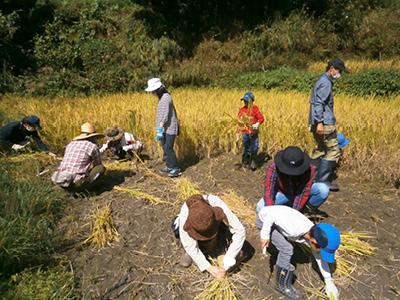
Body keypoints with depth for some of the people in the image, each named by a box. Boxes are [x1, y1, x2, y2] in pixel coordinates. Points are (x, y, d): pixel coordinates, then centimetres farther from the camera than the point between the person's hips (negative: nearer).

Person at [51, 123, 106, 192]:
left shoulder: (70, 145, 19)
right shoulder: (93, 147, 0)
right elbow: (98, 164, 17)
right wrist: (93, 174, 40)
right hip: (77, 183, -7)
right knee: (102, 168, 5)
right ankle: (83, 189, 4)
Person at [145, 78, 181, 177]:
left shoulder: (166, 98, -16)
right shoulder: (162, 97, 14)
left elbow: (165, 115, -24)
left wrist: (160, 130, -29)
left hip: (169, 129, -10)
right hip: (164, 128, 10)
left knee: (168, 148, -9)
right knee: (165, 148, 13)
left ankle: (176, 169, 0)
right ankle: (169, 167, 24)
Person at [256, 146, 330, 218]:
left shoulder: (309, 169, -30)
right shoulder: (273, 168, -31)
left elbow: (304, 193, -27)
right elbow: (268, 190, -31)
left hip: (302, 191, 0)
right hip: (283, 193, 1)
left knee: (324, 190, -30)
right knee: (260, 207, -23)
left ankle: (309, 208, -2)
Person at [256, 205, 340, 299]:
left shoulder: (314, 235, -12)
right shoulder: (294, 230, -38)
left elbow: (319, 257, 5)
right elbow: (271, 214, -34)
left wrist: (329, 282, 14)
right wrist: (264, 236, -23)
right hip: (264, 218, -7)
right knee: (286, 249, -15)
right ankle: (282, 285, 2)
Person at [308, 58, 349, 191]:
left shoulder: (322, 81, 22)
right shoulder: (325, 82, -10)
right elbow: (319, 103, -20)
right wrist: (320, 122, -25)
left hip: (318, 123, 10)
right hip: (324, 123, -10)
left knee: (320, 151, 13)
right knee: (333, 151, -6)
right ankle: (322, 180, -3)